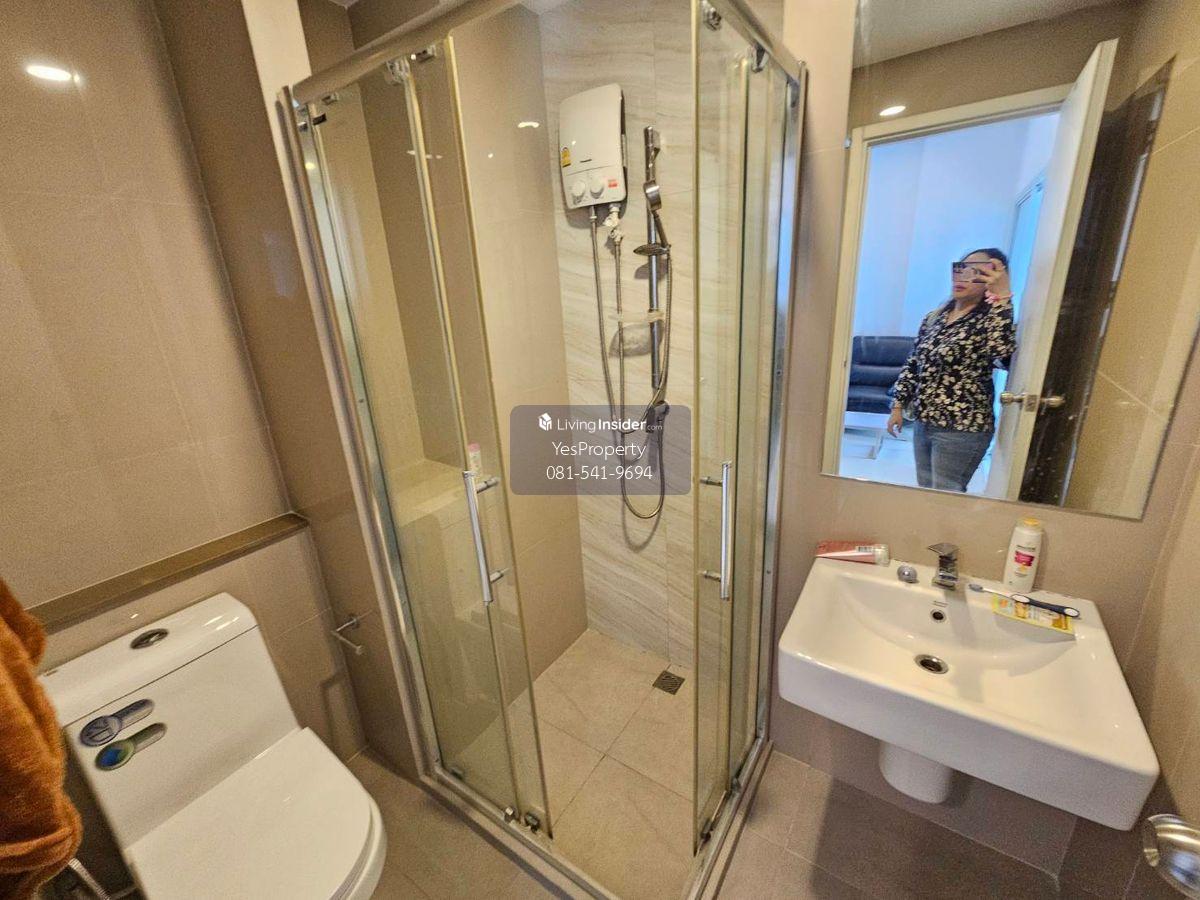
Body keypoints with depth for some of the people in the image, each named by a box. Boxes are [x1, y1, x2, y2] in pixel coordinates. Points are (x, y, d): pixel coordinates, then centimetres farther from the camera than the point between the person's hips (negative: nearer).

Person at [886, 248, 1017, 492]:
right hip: (924, 422, 6)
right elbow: (912, 365, 13)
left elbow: (1007, 357, -32)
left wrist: (1002, 298, -34)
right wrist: (898, 405, 9)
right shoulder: (934, 318, 8)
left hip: (963, 429, -6)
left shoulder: (989, 320, -11)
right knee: (925, 493, 18)